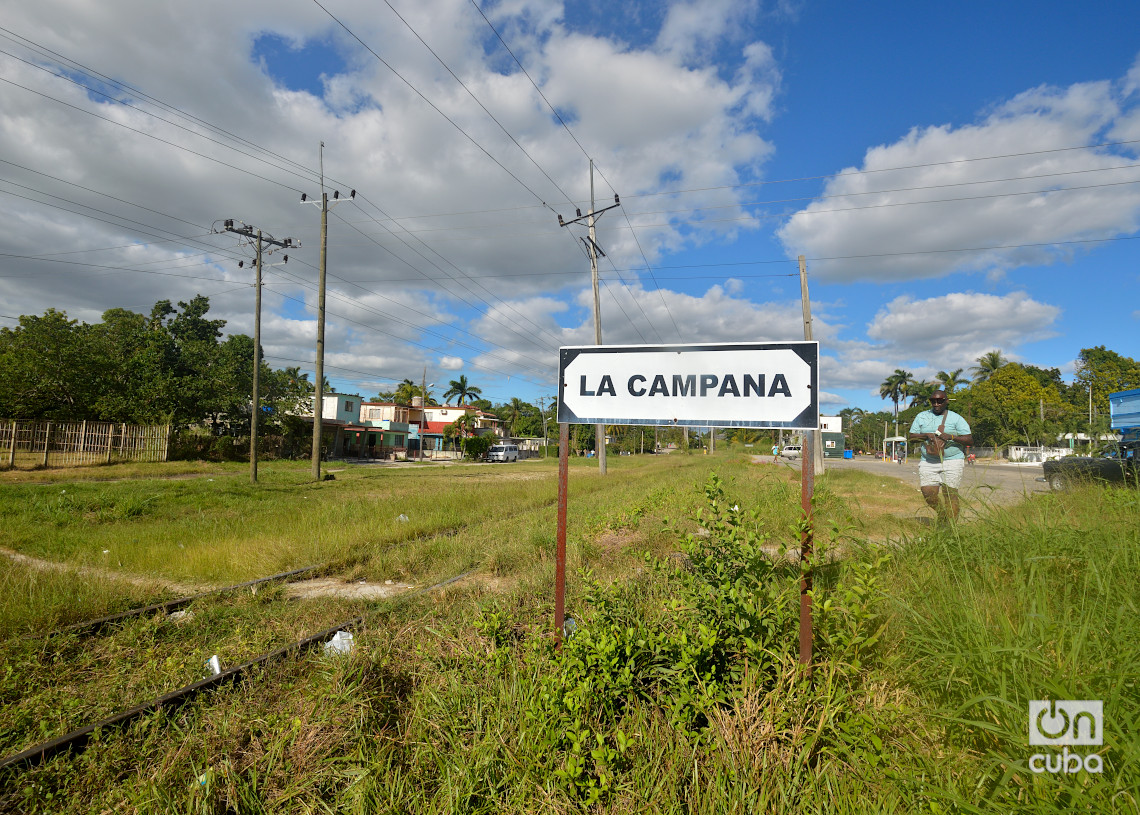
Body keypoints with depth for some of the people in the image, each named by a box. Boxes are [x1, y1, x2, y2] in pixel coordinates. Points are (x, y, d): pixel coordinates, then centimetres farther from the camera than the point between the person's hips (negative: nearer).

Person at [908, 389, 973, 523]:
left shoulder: (956, 418, 3)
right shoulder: (921, 417, 11)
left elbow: (970, 440, -3)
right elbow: (911, 437, 8)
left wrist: (951, 437, -18)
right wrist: (926, 435, -10)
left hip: (952, 461, -3)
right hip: (928, 462, 3)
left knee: (950, 494, -5)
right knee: (928, 493, -3)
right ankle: (942, 513, 25)